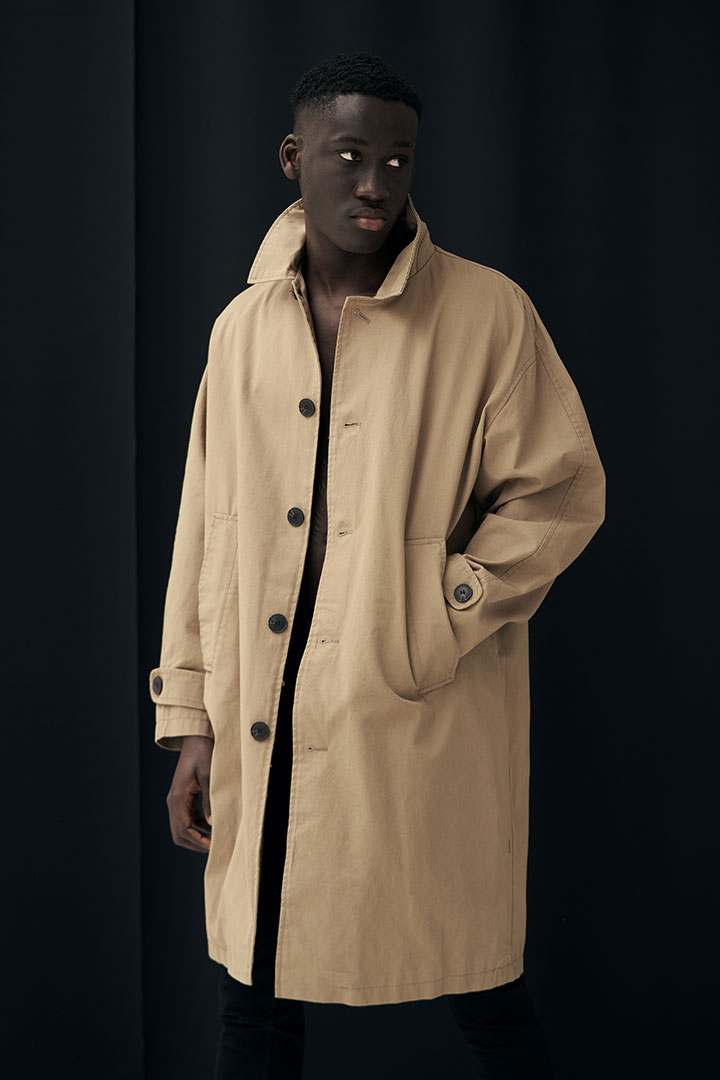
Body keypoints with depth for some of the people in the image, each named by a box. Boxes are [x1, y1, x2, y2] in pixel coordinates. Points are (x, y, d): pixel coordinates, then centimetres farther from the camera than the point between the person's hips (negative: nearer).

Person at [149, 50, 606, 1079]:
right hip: (265, 735, 4)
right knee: (255, 994, 13)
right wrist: (191, 718, 7)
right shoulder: (242, 328, 8)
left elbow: (563, 492, -3)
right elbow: (205, 530, 10)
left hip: (428, 731, -4)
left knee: (483, 996, 5)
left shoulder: (489, 313, -5)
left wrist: (434, 624, -11)